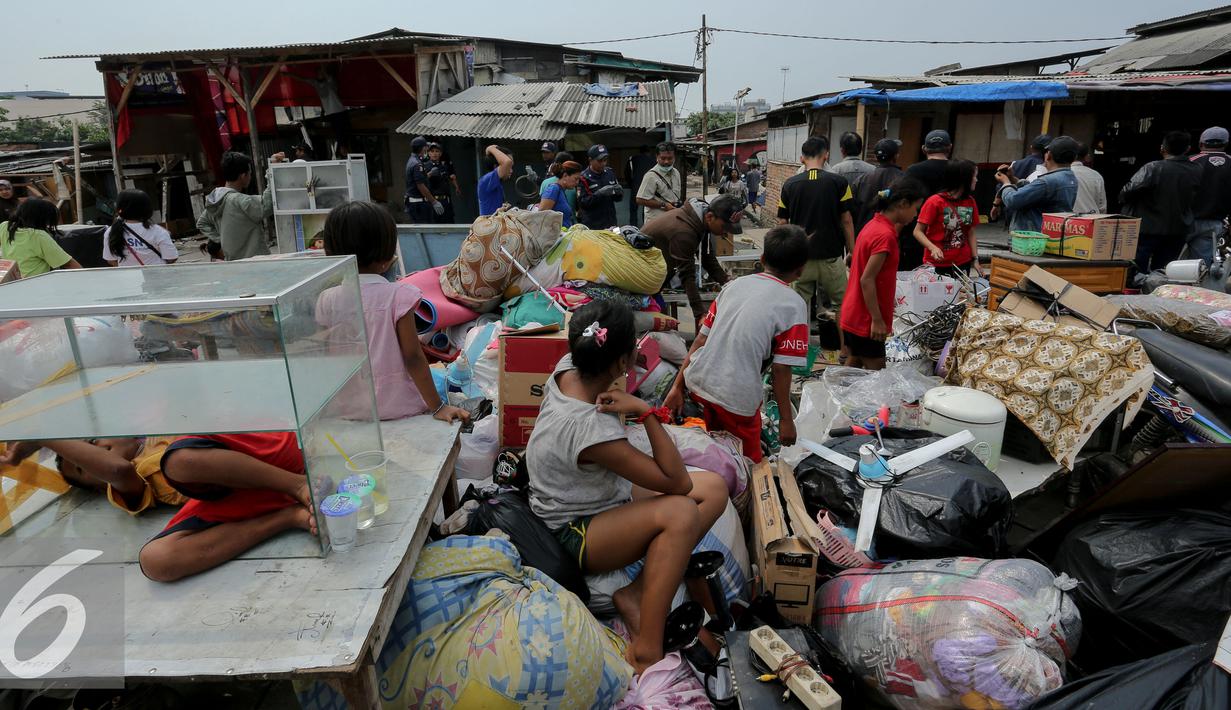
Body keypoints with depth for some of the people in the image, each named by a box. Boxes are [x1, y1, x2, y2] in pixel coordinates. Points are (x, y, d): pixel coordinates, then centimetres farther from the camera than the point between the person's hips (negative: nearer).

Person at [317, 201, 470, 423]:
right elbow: (413, 357, -16)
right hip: (396, 403, -4)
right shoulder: (398, 295, -16)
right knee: (439, 379, 24)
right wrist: (438, 407, -9)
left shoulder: (327, 300, -5)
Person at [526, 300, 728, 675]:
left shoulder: (567, 366, -12)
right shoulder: (591, 429, -36)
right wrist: (646, 412, -33)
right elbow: (678, 482, -29)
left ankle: (636, 594, -6)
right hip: (573, 534, -10)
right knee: (681, 513, -35)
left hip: (603, 494, 10)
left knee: (714, 488, -6)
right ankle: (646, 652, -24)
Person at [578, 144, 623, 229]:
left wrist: (619, 192, -7)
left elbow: (618, 198, 15)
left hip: (611, 224, 5)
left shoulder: (610, 173, 9)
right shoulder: (584, 177, -7)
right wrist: (599, 194, -24)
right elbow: (582, 203, -14)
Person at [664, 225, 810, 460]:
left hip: (698, 380, 6)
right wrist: (787, 419, 1)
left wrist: (678, 386, 13)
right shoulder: (794, 305, -6)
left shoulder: (735, 284, 9)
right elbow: (780, 370, -9)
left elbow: (701, 339, 9)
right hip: (737, 397, -5)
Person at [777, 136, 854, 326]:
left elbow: (782, 223, 1)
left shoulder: (790, 184, 0)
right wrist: (851, 251, 7)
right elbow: (846, 221, -3)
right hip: (830, 256, -2)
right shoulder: (838, 182, -6)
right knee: (841, 305, 11)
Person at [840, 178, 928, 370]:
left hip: (852, 315, 9)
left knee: (853, 365, 18)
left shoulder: (874, 225, 6)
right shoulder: (885, 235, -21)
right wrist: (877, 320, -20)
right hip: (866, 321, -9)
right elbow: (867, 280, -23)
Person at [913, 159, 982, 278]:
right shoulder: (934, 202, -10)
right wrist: (933, 248, -24)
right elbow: (918, 232, -9)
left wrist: (975, 259, 5)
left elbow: (971, 234, 12)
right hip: (937, 264, -5)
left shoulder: (970, 202, 6)